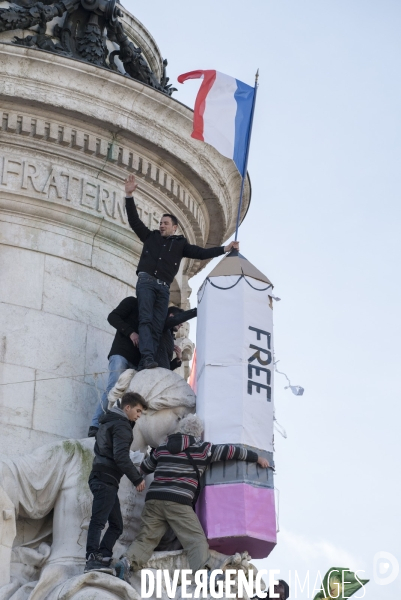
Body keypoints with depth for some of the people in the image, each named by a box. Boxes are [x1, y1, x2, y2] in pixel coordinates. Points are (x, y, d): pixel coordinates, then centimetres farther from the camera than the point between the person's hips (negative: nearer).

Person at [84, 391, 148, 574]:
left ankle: (103, 558, -1)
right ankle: (93, 559, -26)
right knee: (98, 520, -18)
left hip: (101, 478, 10)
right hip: (106, 479, -10)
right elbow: (121, 456, -18)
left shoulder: (108, 422, 23)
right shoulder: (122, 425, -8)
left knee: (116, 524, 9)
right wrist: (137, 478, -12)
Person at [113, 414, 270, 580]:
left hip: (153, 499, 4)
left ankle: (128, 561, -21)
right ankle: (203, 571, -28)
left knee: (146, 538, 5)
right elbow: (231, 451, 13)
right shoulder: (203, 449, 8)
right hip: (178, 502, -4)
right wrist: (257, 458, 25)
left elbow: (144, 469, 33)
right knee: (197, 540, -5)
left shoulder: (162, 448, 20)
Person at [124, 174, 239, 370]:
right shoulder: (151, 237, 17)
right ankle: (147, 358, -35)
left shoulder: (180, 244, 20)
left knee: (157, 328, -7)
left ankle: (145, 365, -13)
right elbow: (134, 220, 10)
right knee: (146, 320, -20)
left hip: (163, 287, 2)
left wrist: (225, 249, 6)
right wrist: (129, 195, -1)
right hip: (146, 281, -2)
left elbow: (201, 253, 15)